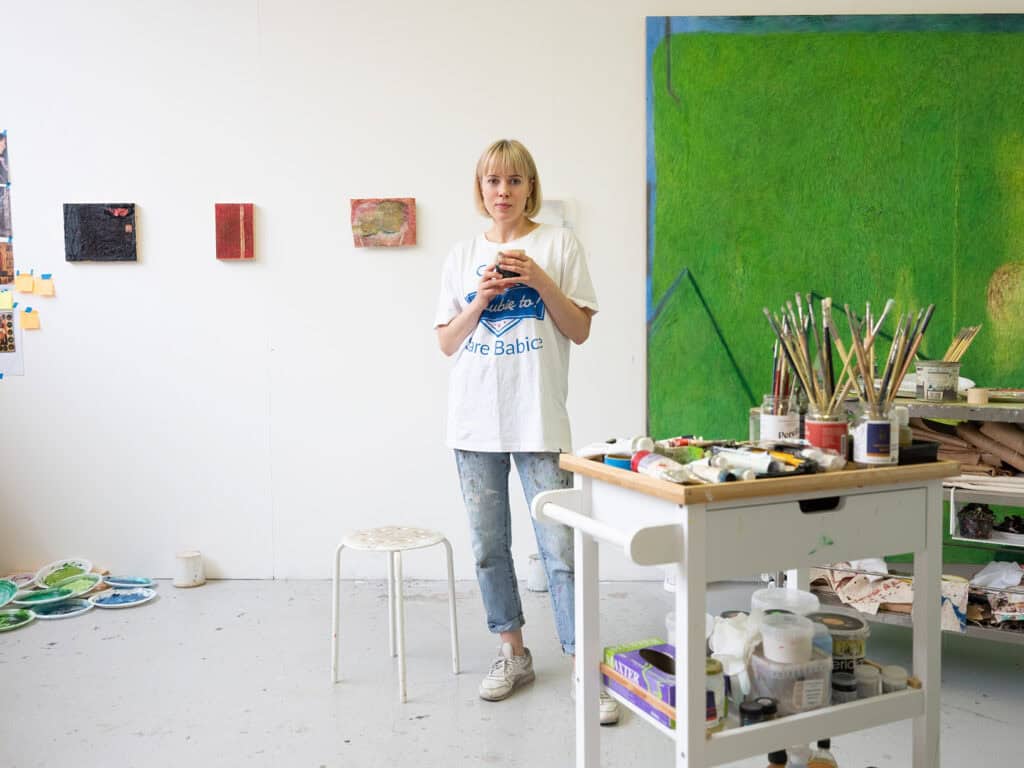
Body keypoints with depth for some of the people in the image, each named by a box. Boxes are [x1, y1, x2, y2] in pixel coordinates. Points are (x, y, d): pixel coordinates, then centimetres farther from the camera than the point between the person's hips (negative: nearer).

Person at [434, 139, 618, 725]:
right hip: (475, 420, 4)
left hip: (539, 420, -3)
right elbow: (447, 343, 9)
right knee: (489, 545, 11)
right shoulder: (464, 255, 12)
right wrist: (481, 299, -7)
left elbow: (580, 330, 0)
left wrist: (539, 280, -13)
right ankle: (513, 654, 27)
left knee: (560, 548, -5)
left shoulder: (558, 244, 3)